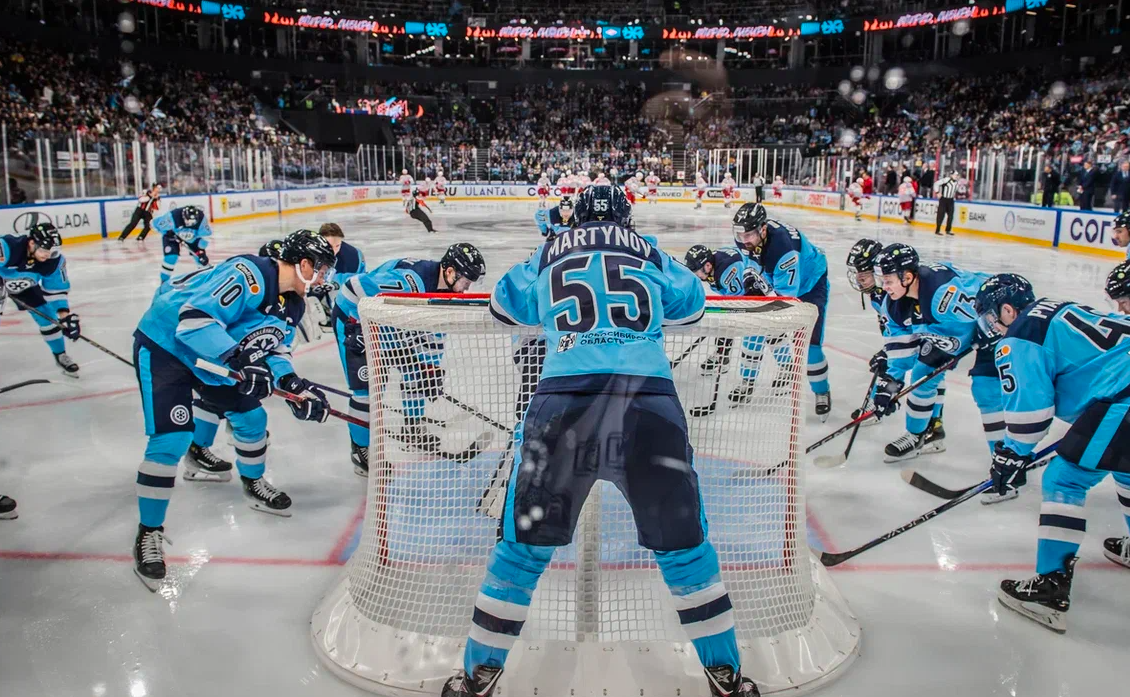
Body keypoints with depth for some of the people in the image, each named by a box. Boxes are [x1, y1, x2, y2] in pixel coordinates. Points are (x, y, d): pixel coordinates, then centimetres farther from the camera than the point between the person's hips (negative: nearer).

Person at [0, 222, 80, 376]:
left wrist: (65, 315, -22)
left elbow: (56, 289, -16)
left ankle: (60, 356, 18)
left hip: (26, 285, 4)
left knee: (47, 316, 0)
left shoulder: (55, 260, -25)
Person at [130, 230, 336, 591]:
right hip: (162, 344, -9)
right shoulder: (248, 275, -30)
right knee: (171, 439, -16)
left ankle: (253, 483, 41)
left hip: (214, 357, 9)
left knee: (250, 415, 15)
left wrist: (295, 386, -10)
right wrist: (239, 360, -42)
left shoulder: (288, 300, 0)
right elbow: (194, 318, -36)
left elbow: (269, 347, 5)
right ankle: (149, 533, -3)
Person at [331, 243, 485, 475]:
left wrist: (431, 365, 7)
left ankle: (412, 429, 29)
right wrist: (359, 331, -25)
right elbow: (357, 286, -32)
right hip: (353, 314, -9)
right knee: (368, 384, -14)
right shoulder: (410, 280, -36)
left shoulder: (445, 287, -6)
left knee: (417, 369, 9)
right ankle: (361, 450, -2)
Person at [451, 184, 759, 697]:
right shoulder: (649, 251, 22)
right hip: (650, 403, 0)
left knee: (525, 542, 17)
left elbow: (506, 305, 36)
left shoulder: (548, 255, 22)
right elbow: (691, 305, 35)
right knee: (682, 542, 18)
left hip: (562, 402, 0)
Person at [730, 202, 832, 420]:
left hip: (809, 283, -7)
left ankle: (822, 392, 9)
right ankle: (747, 382, 16)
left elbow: (786, 292, -40)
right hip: (774, 282, 7)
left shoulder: (784, 245, -42)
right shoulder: (744, 237, -21)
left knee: (810, 342, -13)